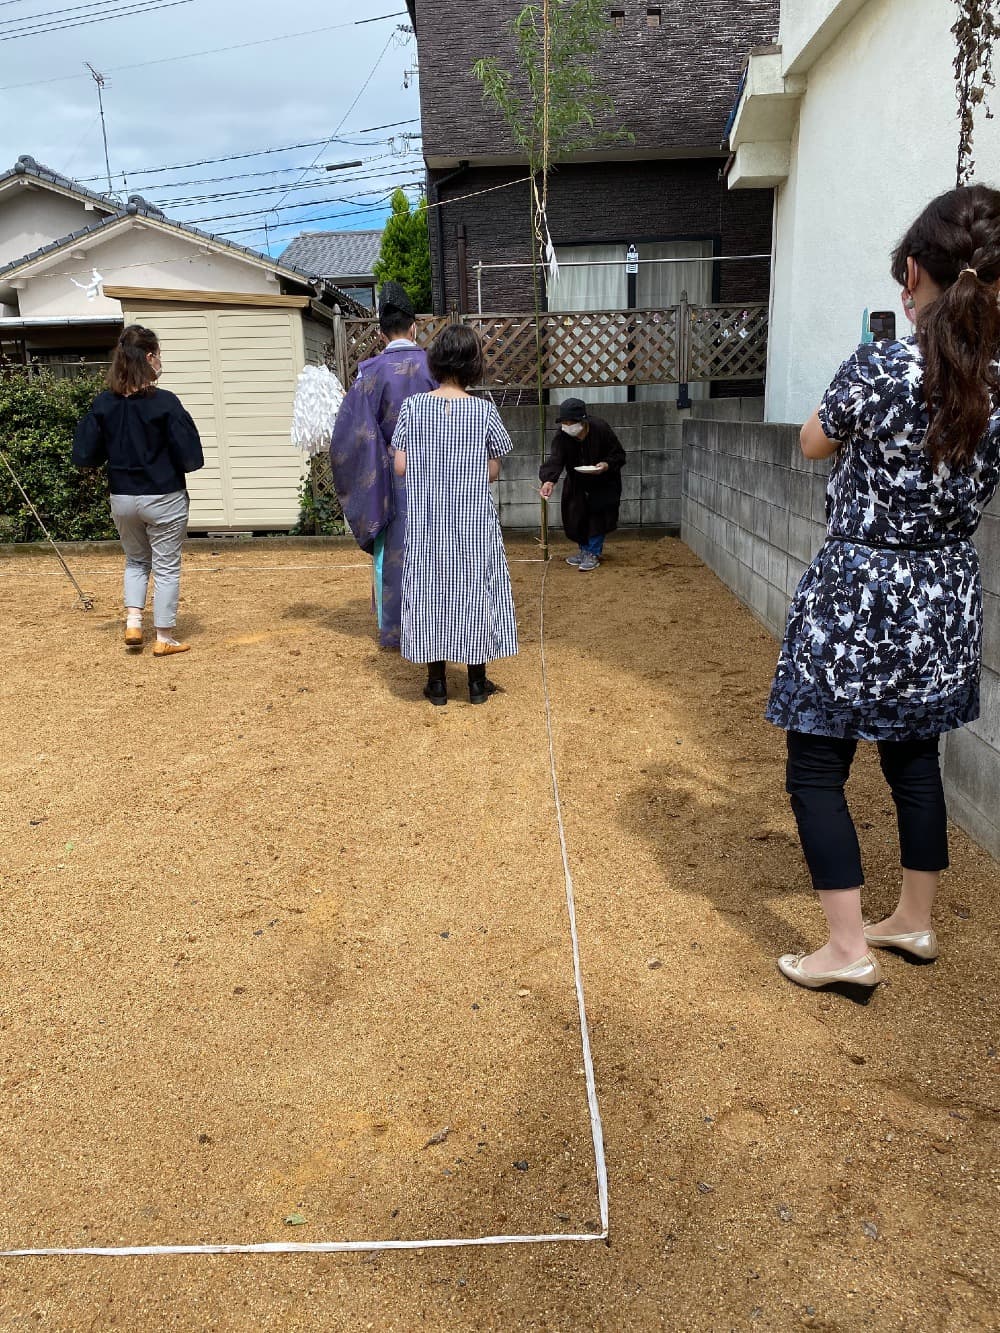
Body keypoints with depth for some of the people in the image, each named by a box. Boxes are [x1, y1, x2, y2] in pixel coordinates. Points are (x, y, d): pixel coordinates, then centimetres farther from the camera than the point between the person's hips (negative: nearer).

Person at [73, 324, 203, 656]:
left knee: (136, 561, 25)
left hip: (122, 499, 4)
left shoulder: (103, 404, -4)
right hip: (164, 499, -4)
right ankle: (165, 639, 14)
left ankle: (133, 623, 13)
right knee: (166, 568, 9)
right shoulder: (165, 402, -16)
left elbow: (84, 456, -3)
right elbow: (190, 458, -16)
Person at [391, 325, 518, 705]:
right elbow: (492, 472, -3)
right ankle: (477, 682, 16)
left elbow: (400, 467, -6)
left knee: (430, 590, 10)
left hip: (427, 521, 1)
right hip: (473, 521, -1)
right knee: (474, 589, 10)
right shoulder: (484, 410, -8)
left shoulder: (413, 406, -6)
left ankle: (437, 682, 15)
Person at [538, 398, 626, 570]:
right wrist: (549, 480, -50)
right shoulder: (562, 435, -19)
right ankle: (585, 550, 25)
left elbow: (618, 455, -13)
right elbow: (555, 459, -32)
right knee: (575, 517, 5)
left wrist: (606, 465, -34)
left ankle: (593, 554, 2)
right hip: (577, 482, 4)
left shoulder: (601, 429, -24)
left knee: (598, 515, -11)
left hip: (602, 482, -4)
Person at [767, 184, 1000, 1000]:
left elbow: (814, 444, 1)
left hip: (859, 592, -6)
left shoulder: (878, 368, -18)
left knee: (816, 771, 6)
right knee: (916, 759, 19)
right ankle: (915, 923, 33)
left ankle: (849, 951, 9)